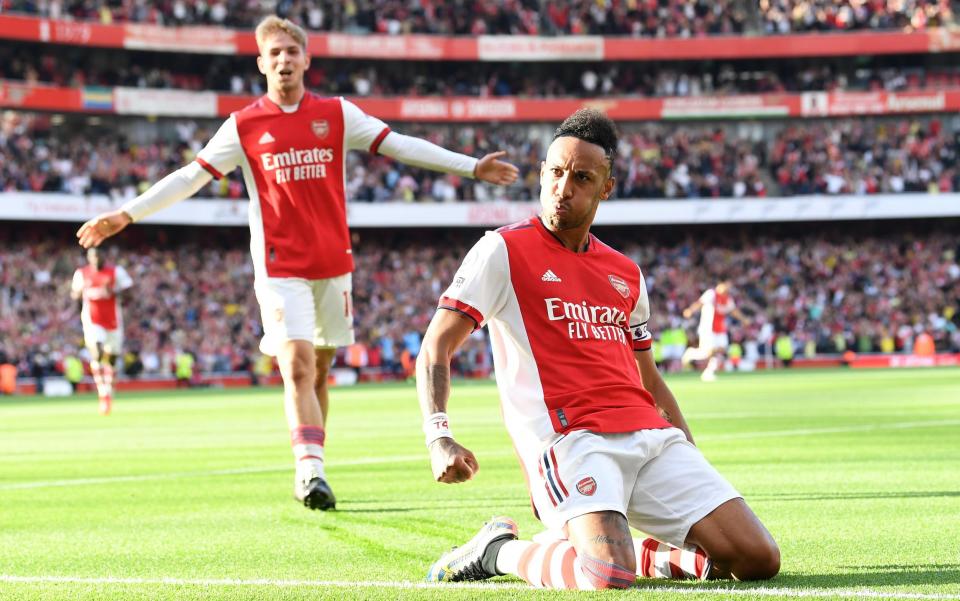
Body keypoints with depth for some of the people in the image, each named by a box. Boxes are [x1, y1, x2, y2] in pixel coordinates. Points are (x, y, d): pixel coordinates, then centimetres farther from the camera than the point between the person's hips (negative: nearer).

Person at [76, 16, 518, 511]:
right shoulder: (244, 126, 1)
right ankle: (311, 470, -25)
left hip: (333, 263, 3)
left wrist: (471, 167, 2)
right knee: (297, 368, -16)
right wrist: (126, 215, -3)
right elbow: (190, 177, 3)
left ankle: (309, 469, 17)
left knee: (319, 370, 8)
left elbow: (401, 146, 6)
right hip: (280, 268, -3)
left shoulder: (337, 114, 6)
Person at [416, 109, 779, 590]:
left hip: (653, 437, 6)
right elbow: (435, 349, -4)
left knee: (759, 560, -7)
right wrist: (439, 438, -21)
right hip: (569, 438, -6)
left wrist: (696, 470, 22)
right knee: (609, 577, -31)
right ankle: (500, 550, -2)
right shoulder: (503, 250, 2)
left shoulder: (627, 274, 20)